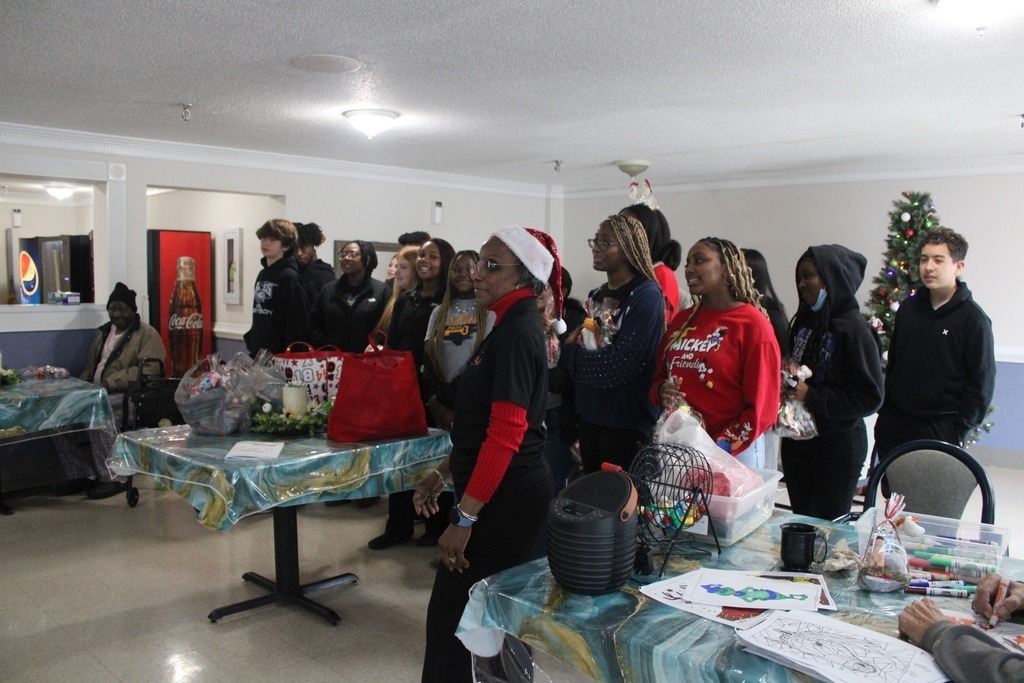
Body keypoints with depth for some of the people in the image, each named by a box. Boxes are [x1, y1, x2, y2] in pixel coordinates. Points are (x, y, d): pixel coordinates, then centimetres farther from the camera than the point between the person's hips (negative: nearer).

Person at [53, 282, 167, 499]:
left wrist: (108, 383, -23)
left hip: (127, 396, -8)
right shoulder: (103, 332, 22)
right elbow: (90, 366, 29)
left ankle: (113, 478, -21)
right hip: (97, 394, 8)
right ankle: (81, 475, -3)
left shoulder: (148, 335, -4)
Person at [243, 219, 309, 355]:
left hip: (278, 354, -8)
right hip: (258, 353, 8)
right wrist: (250, 342, 14)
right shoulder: (262, 274, 13)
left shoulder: (289, 277, -12)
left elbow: (297, 322, -16)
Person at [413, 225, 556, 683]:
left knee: (453, 613, -1)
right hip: (505, 494, 10)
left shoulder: (517, 333, -18)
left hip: (506, 499, -10)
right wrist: (443, 474, 19)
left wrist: (466, 517, -22)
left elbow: (506, 434, -23)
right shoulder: (511, 327, 13)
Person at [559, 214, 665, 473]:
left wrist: (568, 351, -10)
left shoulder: (646, 295, -14)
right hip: (589, 415, 7)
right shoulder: (597, 295, 10)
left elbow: (617, 365, -21)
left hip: (626, 424, -7)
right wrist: (572, 344, -7)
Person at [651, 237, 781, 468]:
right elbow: (659, 375, 17)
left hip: (735, 451, -5)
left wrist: (721, 447, -17)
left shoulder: (753, 324, -8)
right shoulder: (681, 321, 9)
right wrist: (662, 391, -5)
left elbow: (762, 407, -11)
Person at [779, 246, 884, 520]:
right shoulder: (804, 322, 6)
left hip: (838, 445, -6)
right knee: (802, 520, 17)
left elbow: (870, 397, -19)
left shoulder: (853, 329, -15)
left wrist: (811, 396, -20)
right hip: (797, 440, 7)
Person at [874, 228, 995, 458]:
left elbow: (981, 383, -7)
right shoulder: (908, 307, 6)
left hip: (941, 430, -4)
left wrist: (959, 432, -9)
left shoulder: (973, 319, -8)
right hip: (893, 425, 5)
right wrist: (884, 412, 10)